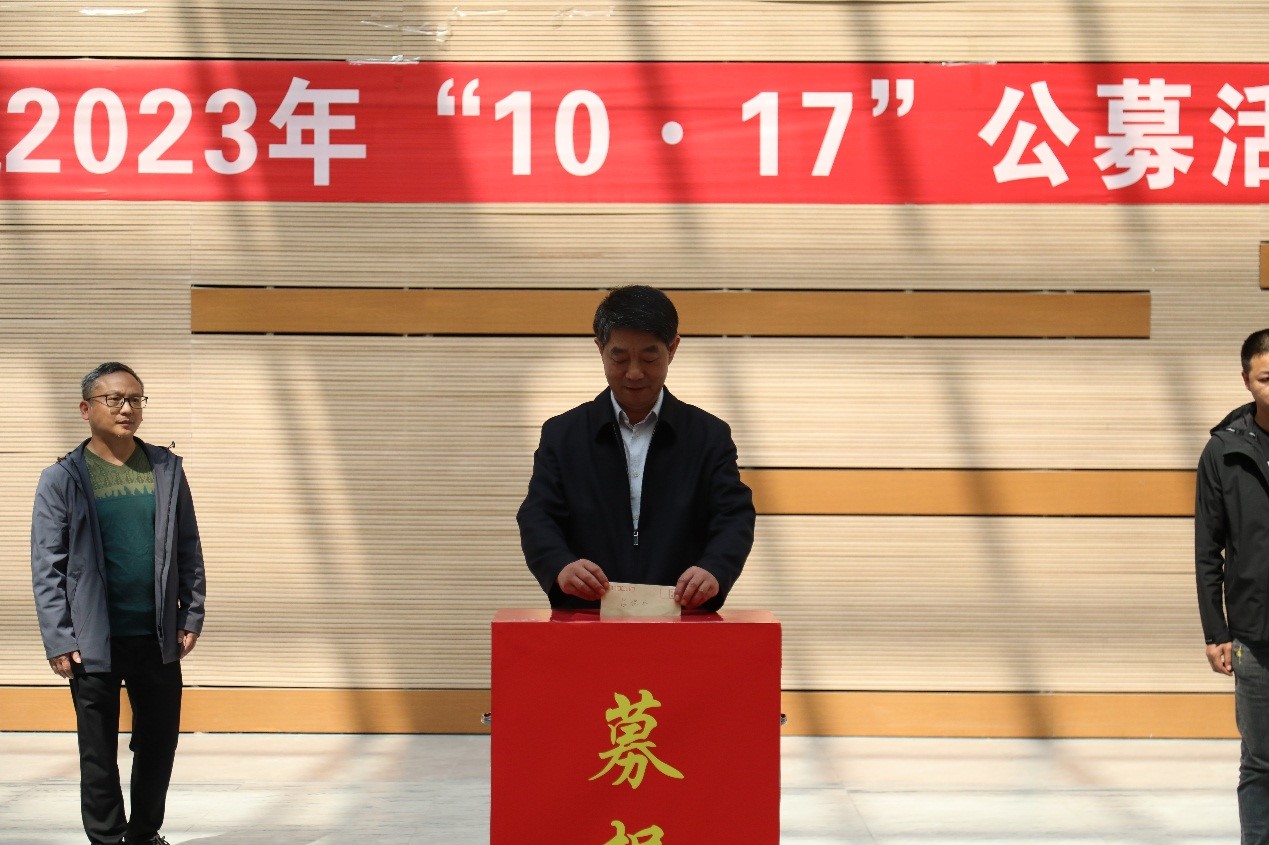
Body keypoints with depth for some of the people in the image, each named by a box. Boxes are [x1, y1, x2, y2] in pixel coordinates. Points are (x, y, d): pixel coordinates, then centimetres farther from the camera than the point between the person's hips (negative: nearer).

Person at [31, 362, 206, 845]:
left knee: (159, 745, 10)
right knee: (99, 754, 4)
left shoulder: (166, 470, 6)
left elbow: (188, 548, 10)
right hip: (95, 641, -3)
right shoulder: (63, 479, -3)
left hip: (159, 637, 3)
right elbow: (47, 566, -4)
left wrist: (192, 615, 4)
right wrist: (59, 640, -10)